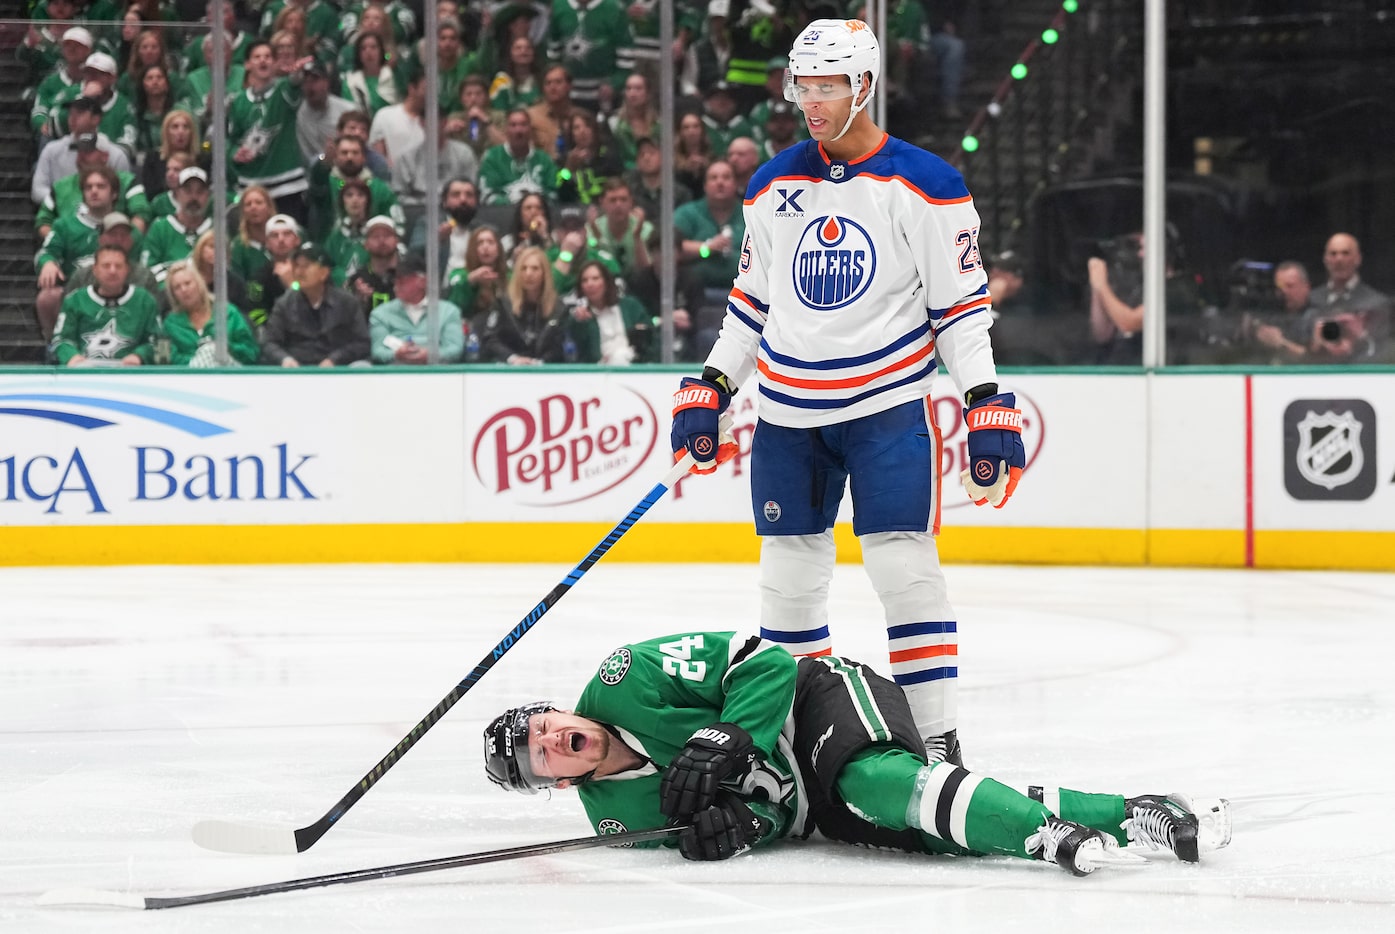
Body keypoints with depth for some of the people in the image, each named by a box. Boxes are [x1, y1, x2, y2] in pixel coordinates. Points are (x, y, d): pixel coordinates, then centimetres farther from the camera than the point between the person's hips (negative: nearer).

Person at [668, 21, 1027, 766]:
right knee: (789, 575, 6)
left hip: (887, 406, -4)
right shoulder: (774, 185, 8)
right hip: (787, 412, 4)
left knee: (904, 567, -11)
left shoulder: (925, 186, -6)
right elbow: (751, 299, 17)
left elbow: (961, 304, -5)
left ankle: (937, 740, -7)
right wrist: (707, 390, 12)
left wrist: (986, 404, -12)